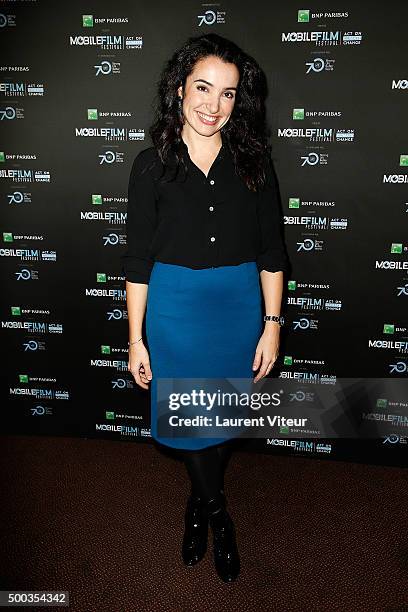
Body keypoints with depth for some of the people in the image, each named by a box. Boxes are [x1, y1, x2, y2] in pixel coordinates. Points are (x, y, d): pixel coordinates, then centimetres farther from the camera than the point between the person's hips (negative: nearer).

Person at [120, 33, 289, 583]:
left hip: (240, 307, 2)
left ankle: (200, 502, 46)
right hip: (175, 308, -1)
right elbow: (138, 259, -5)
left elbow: (271, 250, 0)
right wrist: (136, 339, -4)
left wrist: (272, 324, -3)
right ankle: (218, 514, 38)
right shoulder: (152, 164, -6)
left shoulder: (253, 161, -3)